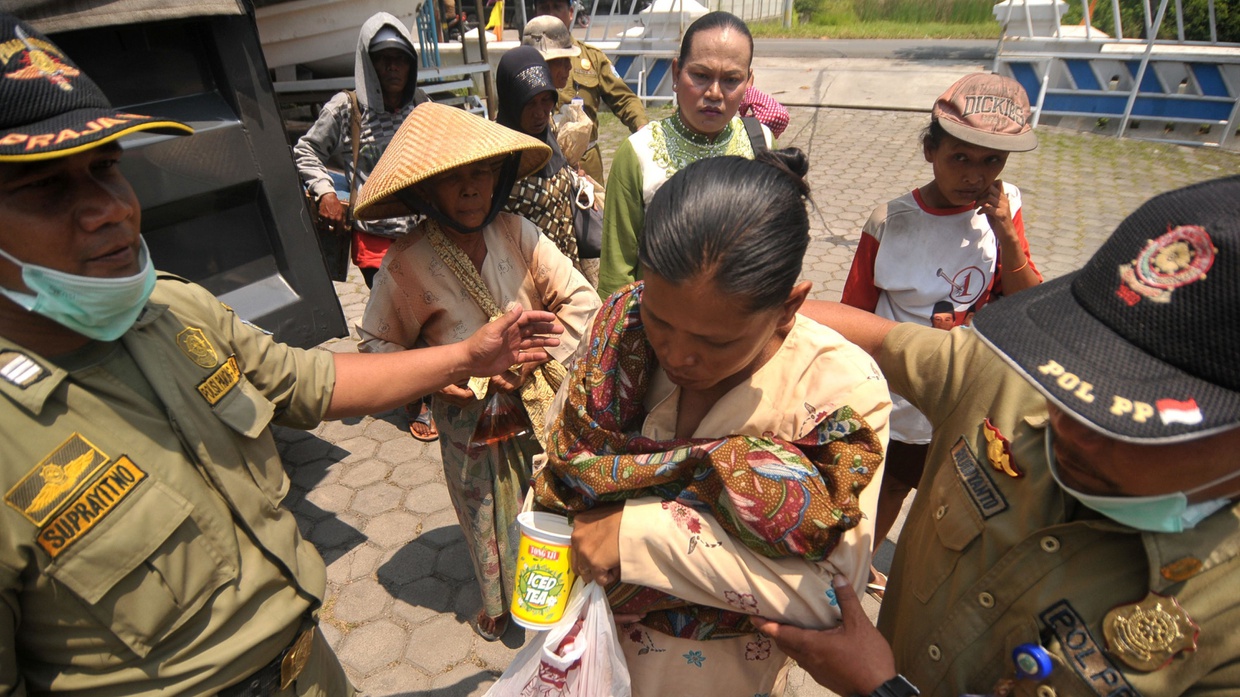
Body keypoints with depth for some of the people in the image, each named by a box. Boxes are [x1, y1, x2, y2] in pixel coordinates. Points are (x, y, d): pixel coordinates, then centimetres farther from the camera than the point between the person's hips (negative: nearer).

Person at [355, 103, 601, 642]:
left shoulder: (516, 233, -13)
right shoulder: (406, 264, -16)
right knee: (487, 515, 21)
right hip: (470, 421, -1)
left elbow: (581, 300, -9)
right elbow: (377, 343, -4)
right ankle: (499, 600, 51)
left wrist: (533, 358, -16)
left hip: (541, 408, 1)